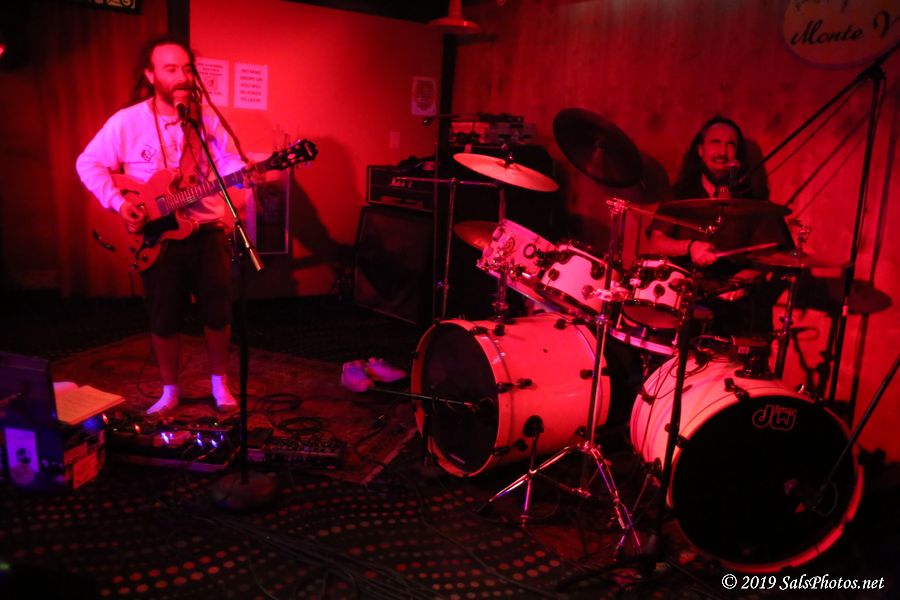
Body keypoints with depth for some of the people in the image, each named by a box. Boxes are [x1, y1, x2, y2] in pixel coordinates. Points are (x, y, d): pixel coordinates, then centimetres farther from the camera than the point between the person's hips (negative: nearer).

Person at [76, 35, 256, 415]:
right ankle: (169, 391, 26)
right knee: (164, 319, 6)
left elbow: (228, 163, 0)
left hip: (208, 232, 2)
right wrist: (117, 203, -11)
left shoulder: (207, 118, 0)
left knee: (218, 313, 4)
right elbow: (88, 164, 1)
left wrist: (248, 174, -23)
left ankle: (219, 384, 25)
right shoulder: (126, 122, -7)